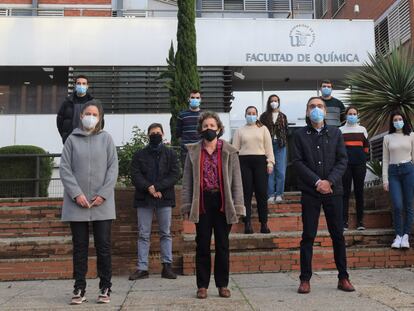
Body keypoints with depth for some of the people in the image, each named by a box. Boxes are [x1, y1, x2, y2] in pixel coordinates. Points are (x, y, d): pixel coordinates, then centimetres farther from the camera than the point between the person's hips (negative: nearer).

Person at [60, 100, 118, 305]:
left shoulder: (106, 139, 5)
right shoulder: (72, 139, 5)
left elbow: (113, 168, 1)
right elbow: (64, 168, 1)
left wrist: (103, 194, -9)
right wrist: (76, 194, -11)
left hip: (102, 203, 0)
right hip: (77, 203, 1)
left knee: (103, 247, 4)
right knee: (80, 247, 7)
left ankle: (105, 288, 14)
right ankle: (79, 289, 16)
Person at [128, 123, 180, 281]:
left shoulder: (170, 153, 8)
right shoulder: (139, 154, 10)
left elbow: (174, 174, -2)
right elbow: (135, 175, 0)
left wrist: (157, 187, -13)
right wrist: (149, 188, -15)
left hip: (164, 198, 0)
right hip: (144, 198, 0)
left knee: (166, 233, 5)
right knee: (143, 235, 3)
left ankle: (167, 266, 11)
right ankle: (142, 268, 7)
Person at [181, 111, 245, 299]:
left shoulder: (229, 151, 4)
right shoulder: (193, 151, 6)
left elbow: (236, 180, 2)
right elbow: (187, 181, 5)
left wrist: (237, 206, -5)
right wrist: (187, 205, -2)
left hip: (222, 202, 0)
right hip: (202, 203, 1)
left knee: (222, 245, 8)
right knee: (202, 245, 6)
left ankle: (223, 285, 20)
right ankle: (202, 285, 17)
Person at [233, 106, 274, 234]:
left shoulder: (263, 129, 13)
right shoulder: (239, 131, 13)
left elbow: (268, 146, 8)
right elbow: (235, 149, 7)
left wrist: (270, 162, -2)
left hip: (260, 161, 0)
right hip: (244, 162, 0)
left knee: (262, 193, -1)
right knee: (246, 193, -1)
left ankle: (264, 223, 5)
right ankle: (247, 223, 2)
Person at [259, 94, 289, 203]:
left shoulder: (283, 116, 13)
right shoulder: (264, 116, 6)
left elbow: (286, 130, 11)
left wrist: (284, 142, -3)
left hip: (280, 145, 2)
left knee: (280, 170, 0)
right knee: (269, 170, -2)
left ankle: (279, 194, 8)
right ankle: (271, 194, 4)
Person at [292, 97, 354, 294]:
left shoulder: (335, 133, 8)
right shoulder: (300, 135, 4)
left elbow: (342, 160, 2)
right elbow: (298, 162, -4)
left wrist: (330, 181, -12)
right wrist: (317, 182, -13)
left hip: (333, 190, 2)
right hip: (310, 191, -1)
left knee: (338, 235, 7)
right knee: (308, 236, 1)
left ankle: (343, 277, 18)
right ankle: (305, 279, 9)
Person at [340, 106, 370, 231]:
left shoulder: (362, 129, 11)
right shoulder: (340, 130, 7)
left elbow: (366, 145, 15)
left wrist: (364, 158, 7)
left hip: (360, 163, 1)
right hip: (345, 163, -1)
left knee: (359, 191, 4)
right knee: (345, 192, -3)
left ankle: (360, 221, 10)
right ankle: (344, 221, 0)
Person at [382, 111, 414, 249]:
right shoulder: (387, 138, 9)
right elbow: (385, 159, 8)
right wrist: (385, 179, 3)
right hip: (393, 172, 0)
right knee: (397, 206, -7)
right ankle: (398, 236, 7)